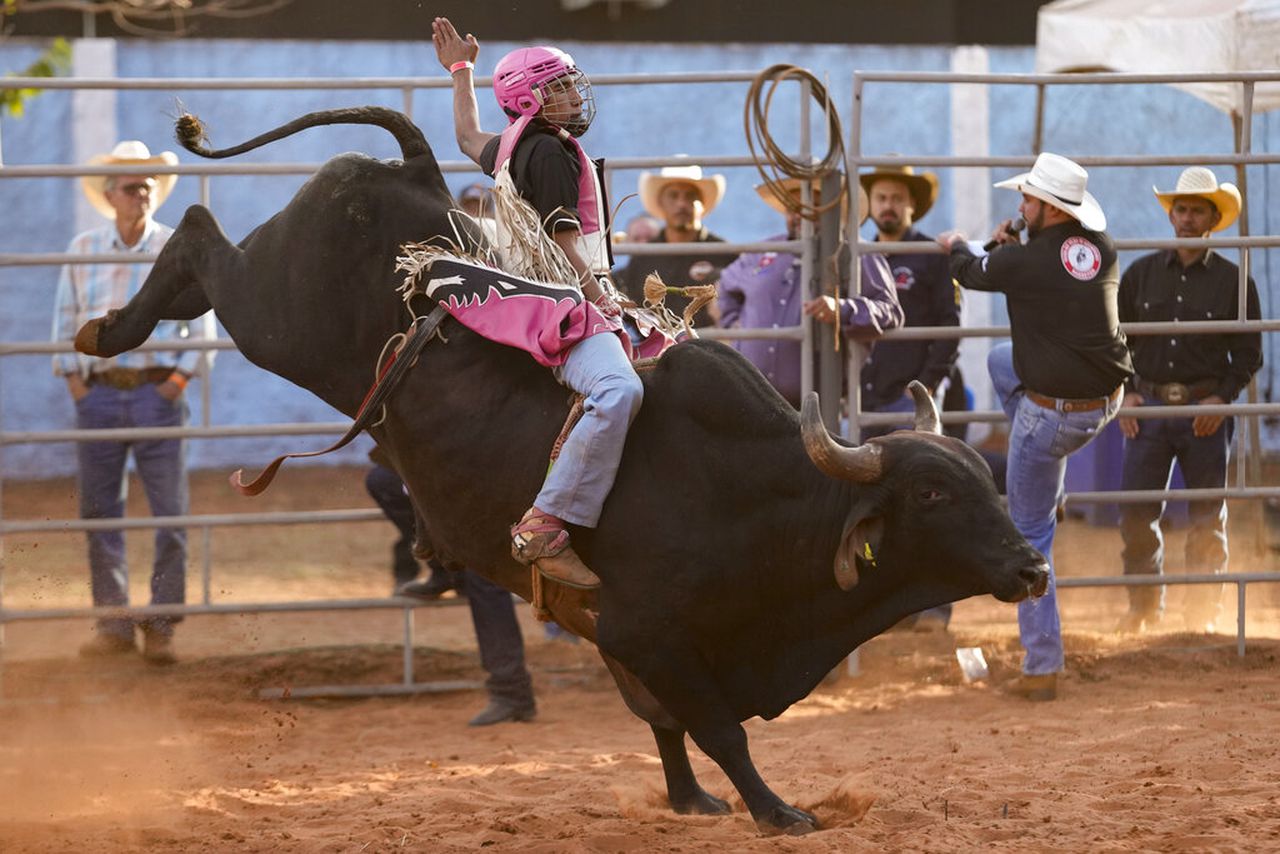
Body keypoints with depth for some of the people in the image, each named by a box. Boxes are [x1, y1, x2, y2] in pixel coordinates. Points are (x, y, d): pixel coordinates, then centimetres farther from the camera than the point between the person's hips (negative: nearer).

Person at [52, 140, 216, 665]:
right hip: (98, 394, 2)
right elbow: (65, 322, 12)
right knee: (99, 512, 3)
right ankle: (112, 625, 10)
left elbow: (201, 326, 3)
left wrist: (180, 377, -7)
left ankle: (160, 627, 0)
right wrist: (72, 380, 2)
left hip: (157, 392, -2)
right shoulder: (82, 251, 8)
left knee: (170, 512, -5)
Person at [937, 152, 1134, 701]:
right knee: (1000, 361, 32)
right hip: (1107, 402, 7)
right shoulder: (1103, 250, 0)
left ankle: (1041, 669, 6)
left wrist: (955, 247, 28)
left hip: (1052, 413, -7)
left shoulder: (1022, 262, -16)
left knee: (1030, 533, 7)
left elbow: (971, 274, 6)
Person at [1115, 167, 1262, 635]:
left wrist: (1221, 398, -11)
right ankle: (1143, 607, 14)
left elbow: (1248, 355, 3)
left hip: (1205, 410, -2)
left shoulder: (1232, 281, 1)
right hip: (1148, 406, 2)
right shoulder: (1141, 274, 6)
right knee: (1135, 513, -1)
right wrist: (1124, 394, 0)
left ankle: (1204, 611, 12)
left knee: (1207, 517, 2)